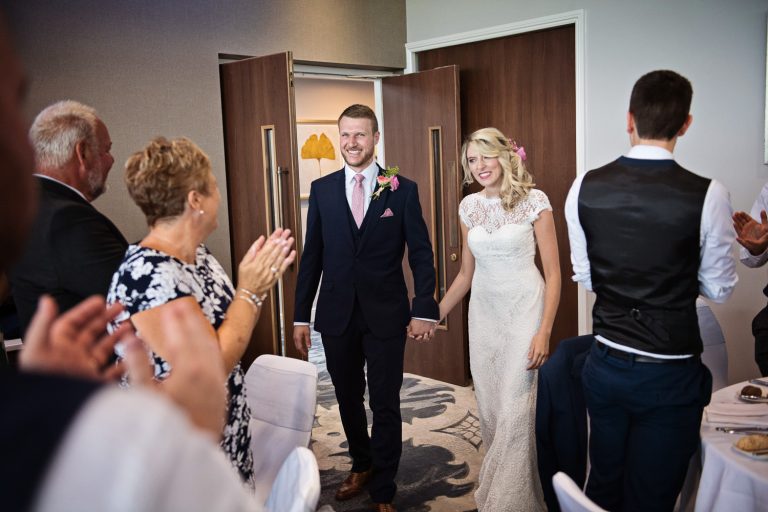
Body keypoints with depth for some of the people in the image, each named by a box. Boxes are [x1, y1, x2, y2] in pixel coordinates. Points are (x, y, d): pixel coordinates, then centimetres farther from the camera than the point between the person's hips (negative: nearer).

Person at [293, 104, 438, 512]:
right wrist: (302, 315, 4)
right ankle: (362, 465, 41)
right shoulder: (322, 189, 3)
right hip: (337, 314, 3)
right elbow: (312, 256, 5)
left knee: (385, 405, 6)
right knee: (348, 399, 17)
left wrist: (424, 310, -9)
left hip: (386, 315, -2)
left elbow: (421, 253, -2)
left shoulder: (403, 189, -3)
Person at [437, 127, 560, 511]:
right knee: (489, 410, 11)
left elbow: (553, 272, -7)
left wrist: (544, 331, -15)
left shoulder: (534, 200, -8)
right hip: (483, 314, 5)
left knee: (514, 412, -5)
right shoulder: (469, 206, 6)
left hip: (524, 310, -5)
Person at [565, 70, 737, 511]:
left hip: (606, 366, 3)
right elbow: (719, 289, -3)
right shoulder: (707, 194, -16)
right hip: (670, 376, -3)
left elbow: (585, 275, 3)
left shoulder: (586, 187, -7)